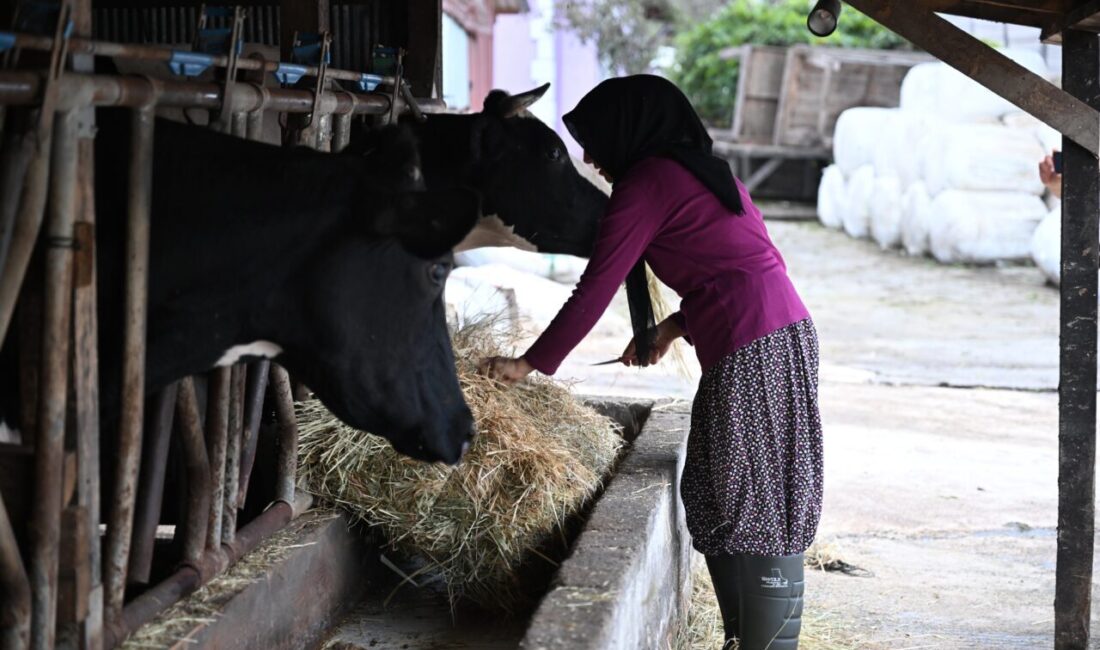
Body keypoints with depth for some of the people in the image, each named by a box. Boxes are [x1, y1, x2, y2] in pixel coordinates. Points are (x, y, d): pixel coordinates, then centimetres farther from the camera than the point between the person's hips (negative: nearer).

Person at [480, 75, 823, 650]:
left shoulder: (644, 182, -6)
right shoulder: (702, 170, 20)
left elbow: (596, 288, -7)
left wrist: (531, 364, 0)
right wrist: (676, 326, 17)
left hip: (749, 349, -9)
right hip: (784, 331, 9)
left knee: (756, 508, -5)